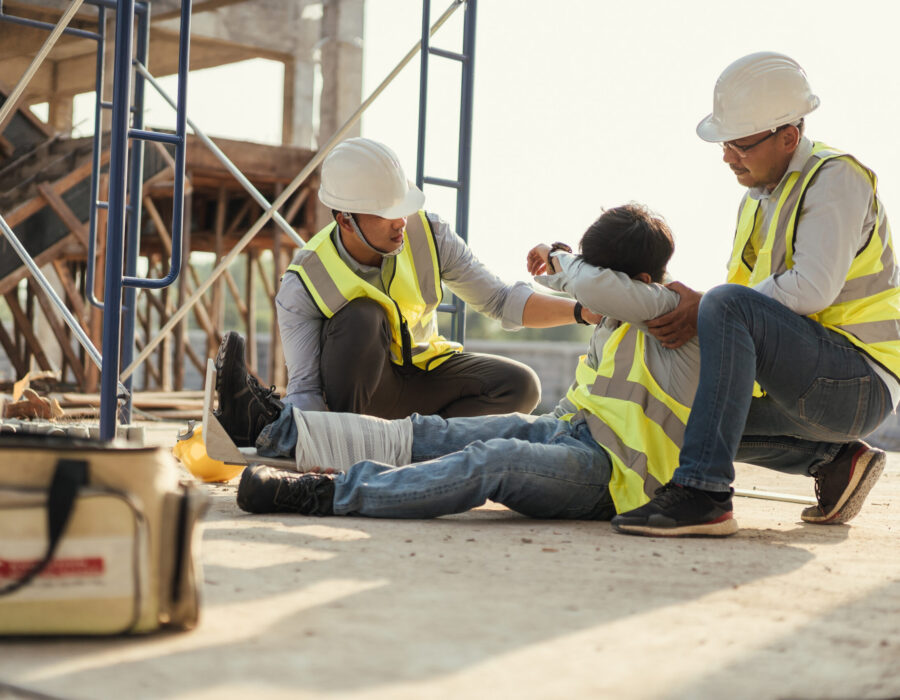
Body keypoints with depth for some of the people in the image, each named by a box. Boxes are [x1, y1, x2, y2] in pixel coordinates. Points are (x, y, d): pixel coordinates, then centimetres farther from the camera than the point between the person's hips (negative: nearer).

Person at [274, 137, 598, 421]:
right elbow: (304, 387, -25)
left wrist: (580, 311, -23)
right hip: (356, 386, -4)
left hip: (419, 374, 4)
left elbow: (500, 301, -10)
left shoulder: (430, 235, -17)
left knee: (519, 386, -18)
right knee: (361, 317, -34)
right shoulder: (303, 284, -25)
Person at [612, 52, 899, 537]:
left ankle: (703, 491, -35)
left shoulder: (835, 178, -11)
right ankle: (834, 459, 7)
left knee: (728, 306, -30)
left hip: (859, 383, -9)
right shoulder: (758, 197, 16)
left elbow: (811, 290, -23)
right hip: (805, 387, 9)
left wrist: (704, 308, -20)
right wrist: (676, 309, -6)